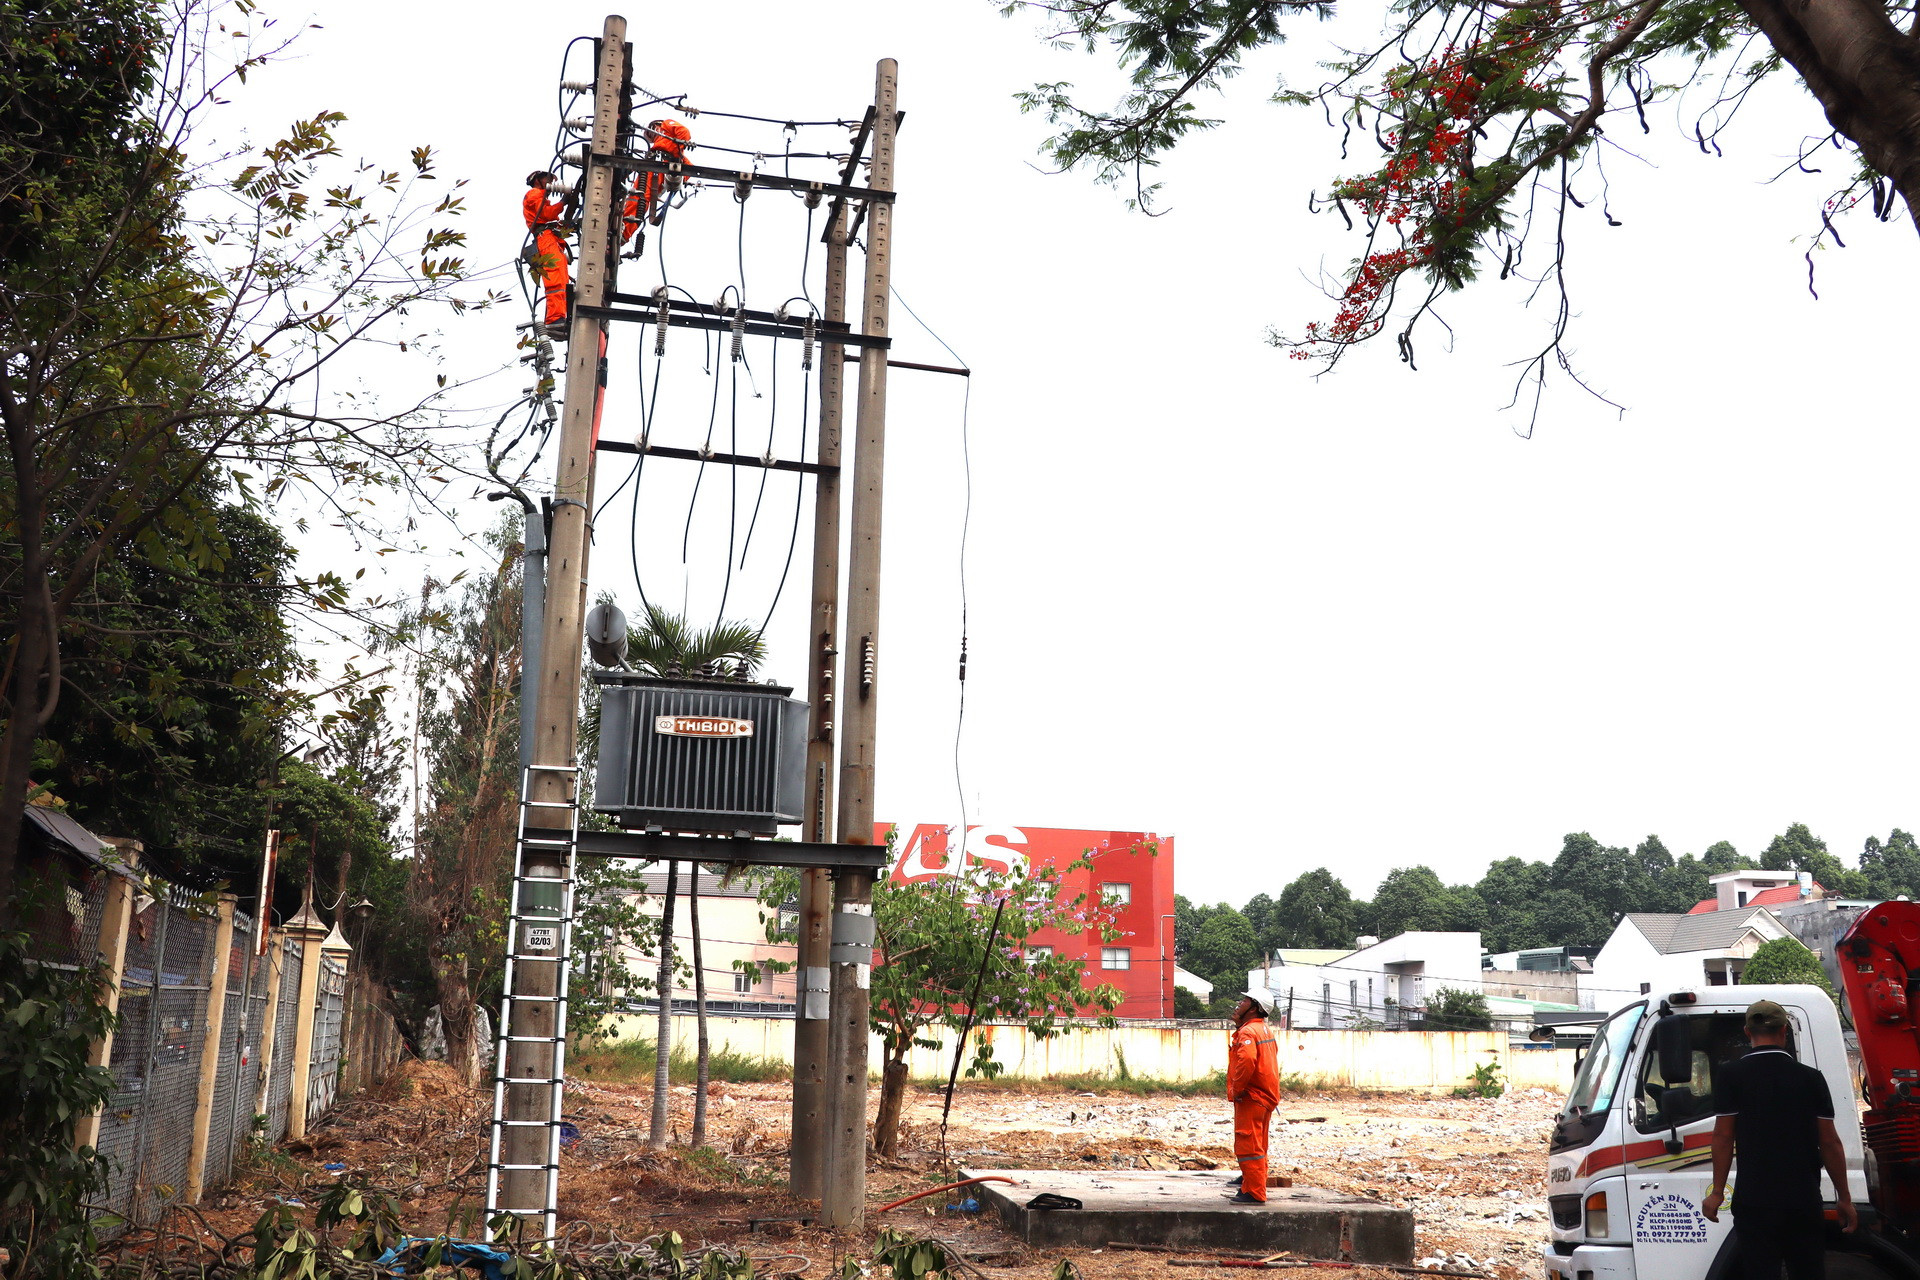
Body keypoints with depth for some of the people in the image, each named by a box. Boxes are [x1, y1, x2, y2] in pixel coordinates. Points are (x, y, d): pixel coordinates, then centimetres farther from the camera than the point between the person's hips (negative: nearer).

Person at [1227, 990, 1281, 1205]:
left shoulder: (1248, 1032, -16)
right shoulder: (1263, 1030, 16)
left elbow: (1247, 1060, -32)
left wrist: (1236, 1089, -20)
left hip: (1249, 1098, -10)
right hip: (1265, 1097, 10)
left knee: (1248, 1145, -7)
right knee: (1257, 1147, 17)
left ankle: (1254, 1193, -5)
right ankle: (1253, 1187, 25)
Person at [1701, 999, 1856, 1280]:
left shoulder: (1730, 1075, -5)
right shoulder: (1811, 1077, 2)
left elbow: (1723, 1136, -6)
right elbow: (1830, 1142, 3)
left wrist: (1717, 1192, 1)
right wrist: (1844, 1198, 11)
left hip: (1755, 1201, -3)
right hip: (1805, 1201, 3)